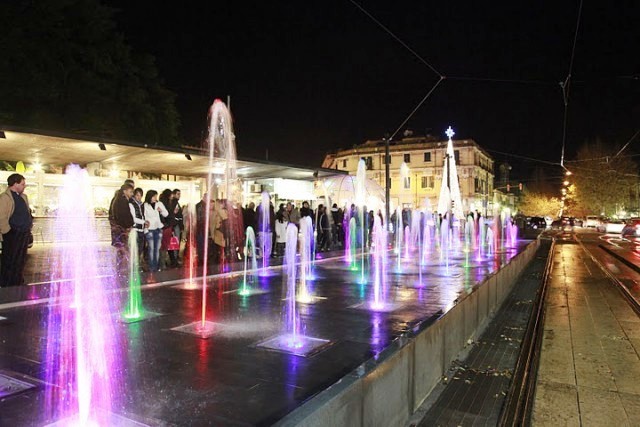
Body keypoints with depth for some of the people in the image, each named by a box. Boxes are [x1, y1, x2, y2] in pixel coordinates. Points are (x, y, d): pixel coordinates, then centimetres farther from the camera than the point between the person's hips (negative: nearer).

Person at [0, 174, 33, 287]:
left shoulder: (23, 196, 15)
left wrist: (28, 230, 14)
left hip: (24, 234, 8)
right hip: (13, 235, -8)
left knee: (20, 260, 17)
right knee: (10, 262, 1)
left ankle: (17, 283, 29)